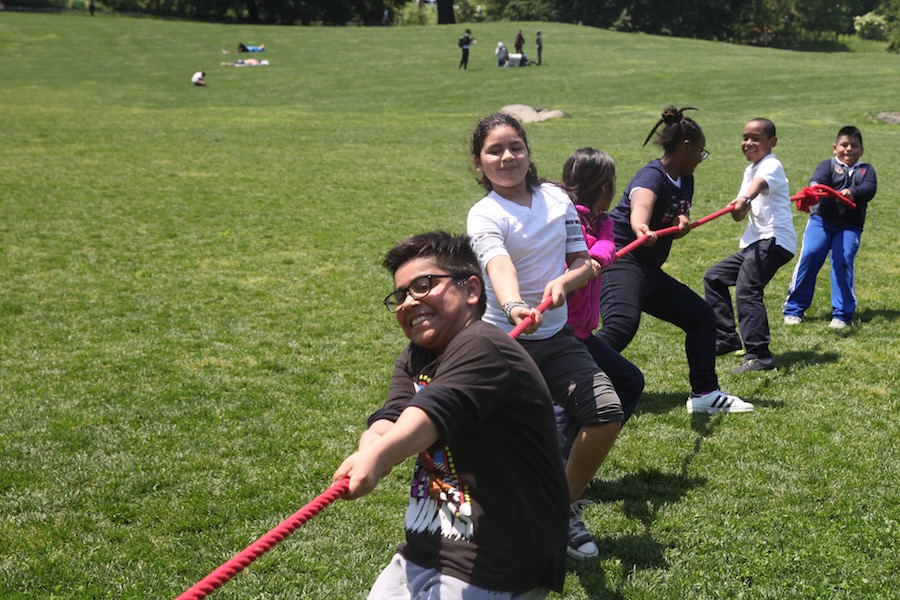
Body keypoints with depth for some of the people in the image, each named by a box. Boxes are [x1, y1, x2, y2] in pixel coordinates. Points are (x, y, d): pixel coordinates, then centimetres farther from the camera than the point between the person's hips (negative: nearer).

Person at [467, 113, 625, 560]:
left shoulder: (556, 198, 5)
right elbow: (499, 266, -33)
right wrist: (514, 307, -54)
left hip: (557, 337, 5)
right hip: (502, 339, -5)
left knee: (607, 412, -7)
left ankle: (566, 510, 15)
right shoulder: (485, 216, -12)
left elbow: (584, 262, 6)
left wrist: (562, 282, -18)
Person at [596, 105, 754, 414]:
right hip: (621, 263, -10)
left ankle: (705, 394, 20)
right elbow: (640, 204, -40)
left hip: (650, 271, 10)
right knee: (622, 325, -33)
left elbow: (679, 224, 18)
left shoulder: (684, 181, 12)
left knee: (701, 316, 13)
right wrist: (641, 228, -65)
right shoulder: (652, 176, -17)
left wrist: (683, 221, -9)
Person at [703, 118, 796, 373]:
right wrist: (737, 208, -14)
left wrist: (744, 200, -54)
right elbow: (739, 215, 11)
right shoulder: (750, 170, 19)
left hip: (774, 240, -10)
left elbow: (760, 183, -33)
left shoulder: (771, 165, -7)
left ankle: (759, 356, -28)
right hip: (755, 242, 10)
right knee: (714, 278, 16)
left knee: (746, 289, -25)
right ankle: (727, 339, 22)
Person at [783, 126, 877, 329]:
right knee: (809, 255, -15)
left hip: (850, 226, 1)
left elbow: (869, 189, -7)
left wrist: (853, 193, -30)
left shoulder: (866, 170, 14)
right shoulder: (828, 165, 8)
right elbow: (819, 178, -16)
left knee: (843, 261, -16)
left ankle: (842, 314, -5)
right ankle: (794, 309, -3)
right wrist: (814, 187, -41)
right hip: (821, 220, -1)